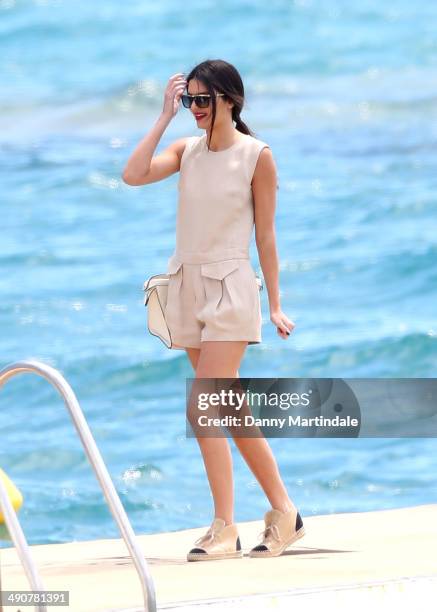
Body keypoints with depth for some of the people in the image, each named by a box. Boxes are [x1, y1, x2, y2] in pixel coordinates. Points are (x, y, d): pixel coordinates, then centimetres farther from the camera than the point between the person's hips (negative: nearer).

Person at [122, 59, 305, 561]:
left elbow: (265, 234, -2)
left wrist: (275, 305, -2)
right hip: (186, 287, 6)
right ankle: (283, 511, 19)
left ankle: (224, 529, -11)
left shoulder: (256, 156, -5)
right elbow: (133, 175, -9)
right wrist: (165, 117, -4)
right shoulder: (186, 150, 7)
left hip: (230, 288, -6)